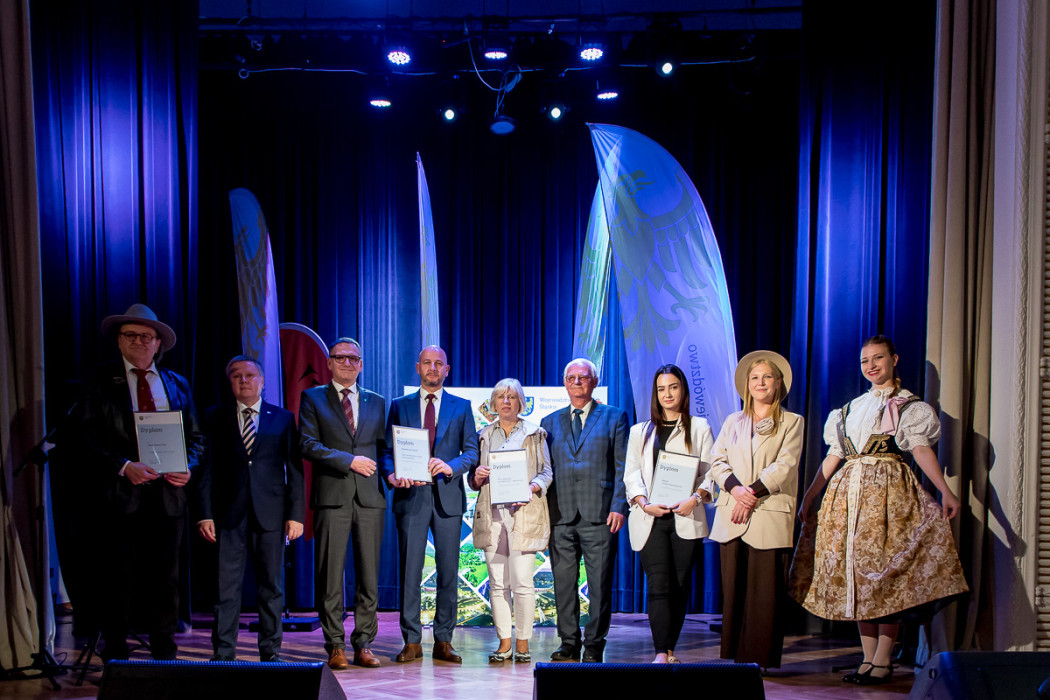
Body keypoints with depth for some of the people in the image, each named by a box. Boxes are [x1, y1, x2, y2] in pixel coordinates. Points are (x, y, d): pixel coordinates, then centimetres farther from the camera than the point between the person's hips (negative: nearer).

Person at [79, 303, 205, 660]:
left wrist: (188, 466, -6)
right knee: (118, 578, 1)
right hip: (122, 494, -3)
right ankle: (115, 657, 13)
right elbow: (90, 439, -4)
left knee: (165, 577, 9)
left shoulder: (177, 384, 13)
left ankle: (165, 655, 19)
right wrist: (125, 467, -18)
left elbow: (195, 437, 14)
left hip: (168, 493, 3)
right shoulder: (101, 381, 4)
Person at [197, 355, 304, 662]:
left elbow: (295, 469, 6)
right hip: (230, 513, 0)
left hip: (271, 513, 0)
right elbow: (207, 468, 5)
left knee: (271, 587, 5)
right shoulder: (215, 417, 9)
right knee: (226, 587, -1)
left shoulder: (283, 418, 9)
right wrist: (206, 514, -3)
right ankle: (223, 654, 7)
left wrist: (296, 514, -1)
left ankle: (270, 651, 15)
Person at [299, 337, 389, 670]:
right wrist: (349, 461, -12)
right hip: (332, 496, -3)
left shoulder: (376, 402, 17)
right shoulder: (313, 398, 8)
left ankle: (363, 644, 11)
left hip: (370, 496, 3)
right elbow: (308, 444, -3)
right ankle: (335, 646, 7)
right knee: (330, 574, -2)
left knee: (369, 574, 3)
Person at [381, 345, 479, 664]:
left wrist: (451, 466, -15)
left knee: (448, 571, 3)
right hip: (411, 496, 0)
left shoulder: (461, 407, 11)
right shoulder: (400, 406, 12)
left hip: (448, 496, 0)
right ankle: (412, 641, 7)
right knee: (409, 571, -1)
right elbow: (388, 450, 8)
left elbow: (471, 450, 5)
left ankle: (443, 641, 11)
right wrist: (392, 476, -12)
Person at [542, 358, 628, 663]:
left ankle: (594, 646, 9)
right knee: (563, 583, 6)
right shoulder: (549, 423, 17)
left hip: (599, 514, -3)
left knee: (600, 583, -1)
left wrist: (618, 507, -8)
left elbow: (622, 466, 3)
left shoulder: (614, 417, 8)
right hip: (560, 514, 3)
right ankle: (569, 644, 16)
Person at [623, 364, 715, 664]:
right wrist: (644, 503, -9)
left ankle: (669, 651, 10)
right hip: (650, 518, 1)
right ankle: (662, 653, -14)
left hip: (686, 518, 0)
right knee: (658, 585, -10)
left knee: (679, 586, 1)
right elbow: (631, 473, 9)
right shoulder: (640, 431, 18)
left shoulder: (699, 427, 13)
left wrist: (695, 498, -14)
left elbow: (709, 471, 4)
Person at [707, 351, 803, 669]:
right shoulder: (733, 421, 20)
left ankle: (762, 660, 1)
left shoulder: (791, 422, 10)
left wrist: (754, 492, -14)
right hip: (731, 516, 3)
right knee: (733, 588, 2)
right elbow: (717, 461, 9)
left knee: (766, 591, -5)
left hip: (769, 517, -3)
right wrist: (735, 488, -10)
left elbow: (785, 465, -4)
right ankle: (736, 657, 10)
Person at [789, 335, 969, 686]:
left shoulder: (910, 405, 5)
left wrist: (944, 489, -22)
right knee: (856, 575, 3)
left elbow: (921, 449, -8)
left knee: (885, 571, -8)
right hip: (849, 492, 5)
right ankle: (868, 659, 9)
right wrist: (809, 496, 14)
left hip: (889, 491, -5)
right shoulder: (851, 408, 18)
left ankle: (883, 661, -2)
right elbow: (833, 455, 18)